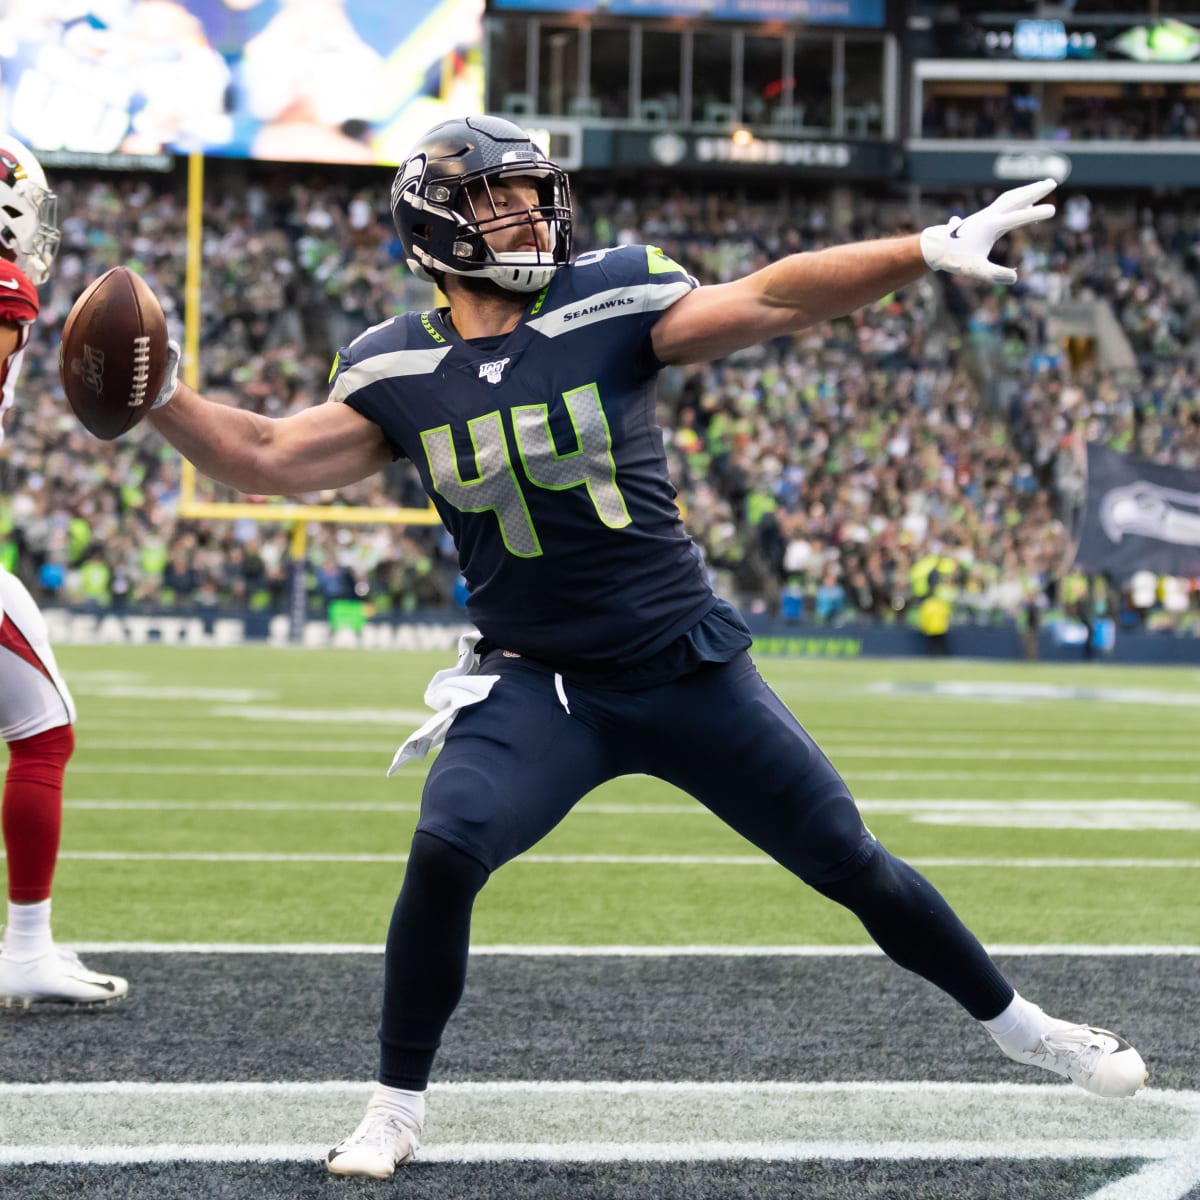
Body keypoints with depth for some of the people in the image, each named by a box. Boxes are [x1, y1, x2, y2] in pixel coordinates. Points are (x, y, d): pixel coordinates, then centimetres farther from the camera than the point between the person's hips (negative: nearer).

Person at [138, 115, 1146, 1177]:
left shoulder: (609, 304, -7)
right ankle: (397, 1108, -6)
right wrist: (161, 392, -13)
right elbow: (268, 460, 1)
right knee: (446, 852, -24)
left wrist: (931, 250, -25)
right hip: (536, 683, 0)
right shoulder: (399, 371, -1)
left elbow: (768, 301, -15)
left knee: (848, 862, 5)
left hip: (688, 668, 0)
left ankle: (1013, 1022, 27)